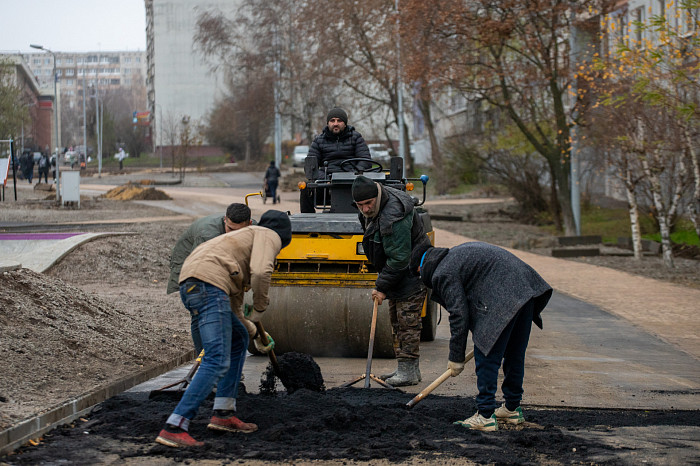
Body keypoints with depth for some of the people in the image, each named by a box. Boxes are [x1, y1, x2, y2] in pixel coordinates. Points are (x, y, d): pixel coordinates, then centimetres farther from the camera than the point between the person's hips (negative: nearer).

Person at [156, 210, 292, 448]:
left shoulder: (248, 235, 36)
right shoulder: (269, 236, 9)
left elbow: (235, 295, 43)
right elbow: (261, 272, -12)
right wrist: (260, 308, 4)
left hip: (190, 286, 10)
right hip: (209, 284, -10)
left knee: (239, 340, 25)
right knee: (217, 362, -14)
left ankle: (223, 413, 22)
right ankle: (174, 428, -22)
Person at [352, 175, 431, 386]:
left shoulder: (393, 217, -31)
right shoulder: (371, 210, 2)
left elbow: (399, 259, -28)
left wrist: (382, 286, -22)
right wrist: (382, 280, 20)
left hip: (412, 272, -10)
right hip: (396, 272, 10)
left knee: (407, 322, -9)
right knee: (397, 321, 14)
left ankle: (408, 371, -6)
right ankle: (407, 369, 21)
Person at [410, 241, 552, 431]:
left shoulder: (443, 274, -1)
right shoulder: (456, 255, 28)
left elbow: (459, 315, -5)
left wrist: (456, 358, 3)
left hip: (503, 299, -10)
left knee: (486, 357, -3)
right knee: (514, 353, 19)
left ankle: (485, 416, -3)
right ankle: (512, 409, 31)